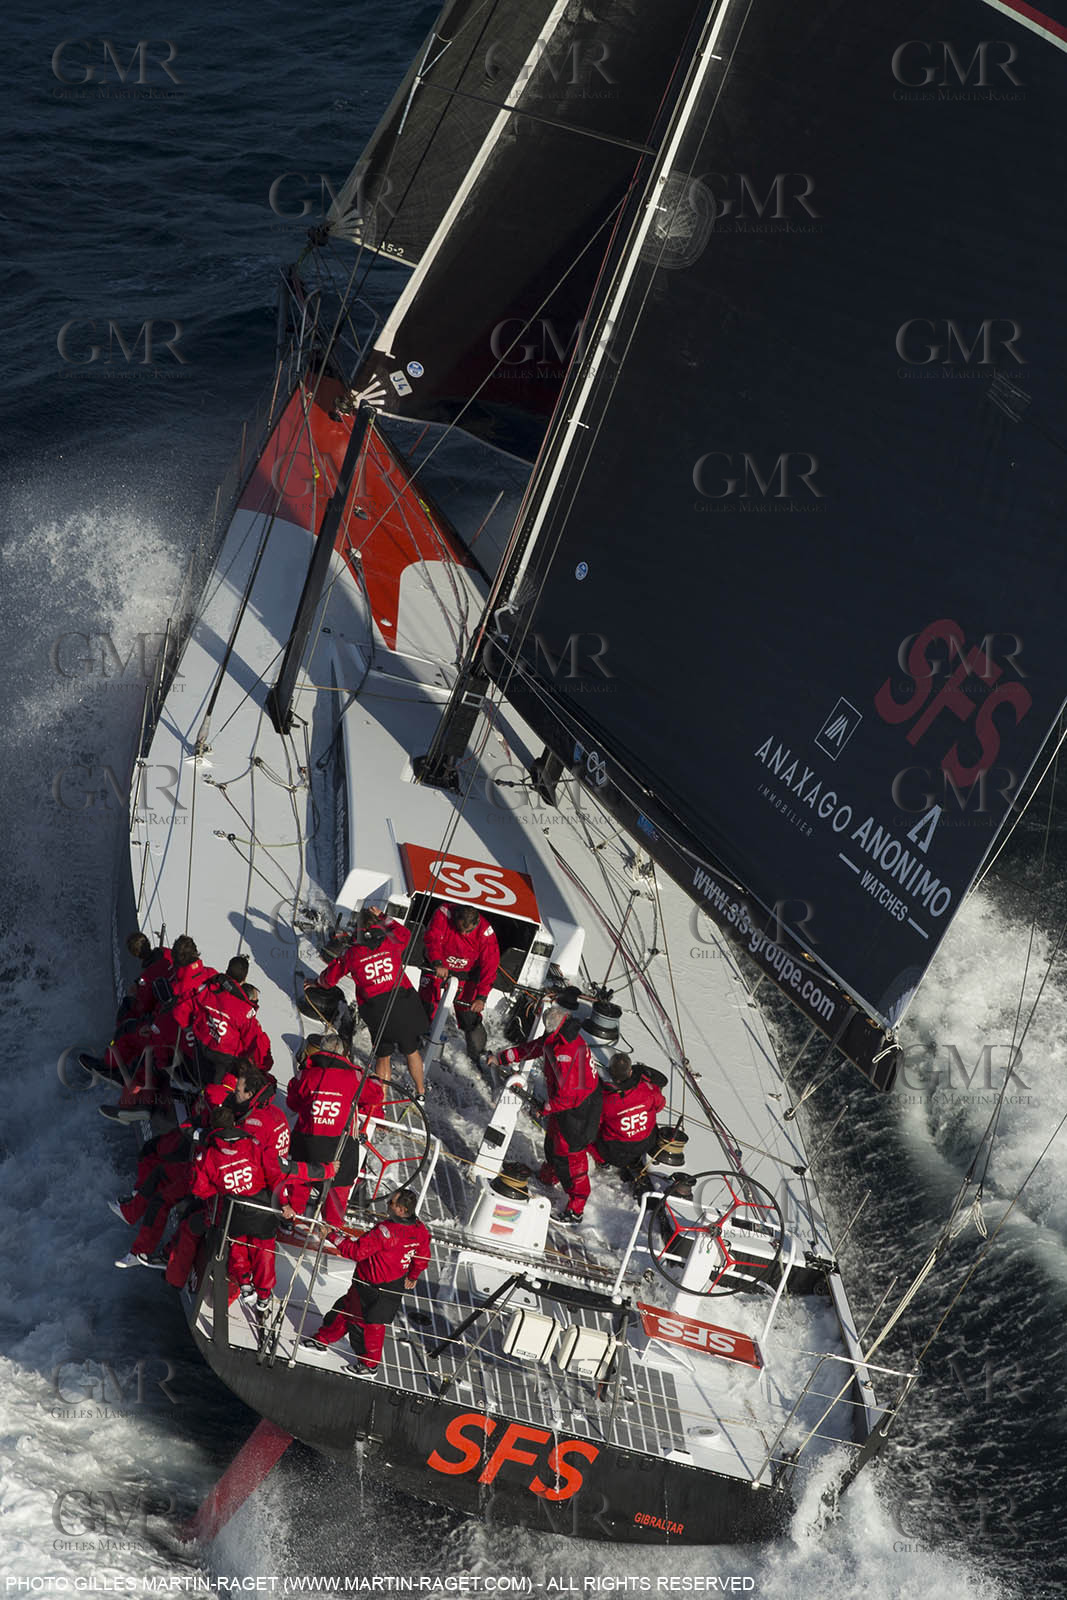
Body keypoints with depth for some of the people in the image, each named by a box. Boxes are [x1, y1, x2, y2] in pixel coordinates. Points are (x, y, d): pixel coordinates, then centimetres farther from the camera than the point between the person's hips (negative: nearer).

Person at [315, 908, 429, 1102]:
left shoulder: (351, 953, -2)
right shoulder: (392, 942, 1)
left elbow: (330, 977, 10)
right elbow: (404, 932, 26)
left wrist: (317, 983, 32)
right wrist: (382, 917, 31)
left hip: (376, 1011, -1)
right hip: (404, 1005, 1)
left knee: (382, 1056, 14)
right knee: (411, 1050, 19)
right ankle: (420, 1092, 33)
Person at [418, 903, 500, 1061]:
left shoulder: (485, 931, -22)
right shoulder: (444, 914, -24)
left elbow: (489, 965, -21)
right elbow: (432, 939, -31)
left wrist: (481, 997, -27)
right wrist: (437, 963, -48)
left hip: (465, 975, 0)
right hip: (438, 968, 0)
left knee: (470, 1017, -2)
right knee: (425, 1007, -3)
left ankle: (479, 1056, 17)